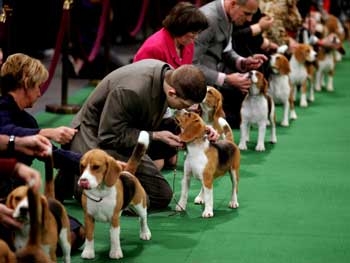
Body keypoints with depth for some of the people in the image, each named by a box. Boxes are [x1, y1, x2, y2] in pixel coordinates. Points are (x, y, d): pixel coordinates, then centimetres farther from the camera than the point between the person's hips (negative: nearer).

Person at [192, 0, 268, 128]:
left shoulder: (227, 17, 3)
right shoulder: (207, 19, -24)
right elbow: (192, 65, -25)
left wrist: (243, 63, -8)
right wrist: (225, 79, -25)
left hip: (215, 81, 9)